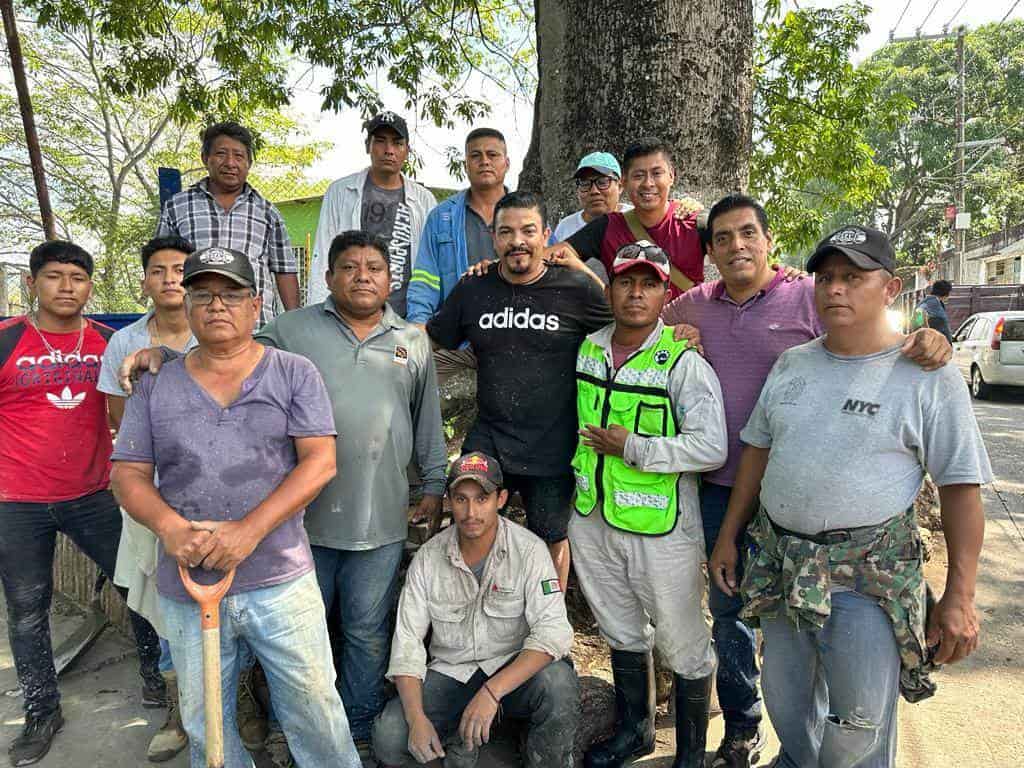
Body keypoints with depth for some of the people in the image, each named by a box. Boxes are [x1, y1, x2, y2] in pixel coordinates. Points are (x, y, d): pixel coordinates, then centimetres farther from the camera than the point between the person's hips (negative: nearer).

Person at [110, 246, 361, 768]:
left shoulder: (294, 374, -1)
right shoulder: (156, 386, 7)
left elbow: (320, 462, -9)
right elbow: (128, 476, 6)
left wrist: (249, 530, -19)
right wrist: (169, 527, -15)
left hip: (280, 582, -2)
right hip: (185, 588, 3)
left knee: (315, 712, 8)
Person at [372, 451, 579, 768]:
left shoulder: (528, 550, -15)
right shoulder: (429, 557, -6)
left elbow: (553, 631, -23)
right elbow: (407, 642, -5)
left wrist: (491, 691, -33)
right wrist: (417, 718, -19)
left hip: (514, 670, -2)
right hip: (450, 672, 2)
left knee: (558, 683, -34)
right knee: (388, 739, -20)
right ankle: (466, 736, 8)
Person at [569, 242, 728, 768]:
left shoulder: (684, 363, -15)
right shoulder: (587, 348, 4)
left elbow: (711, 448, -23)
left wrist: (631, 447, -20)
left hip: (661, 528, -6)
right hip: (592, 519, 6)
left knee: (684, 646, 9)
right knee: (621, 633, 23)